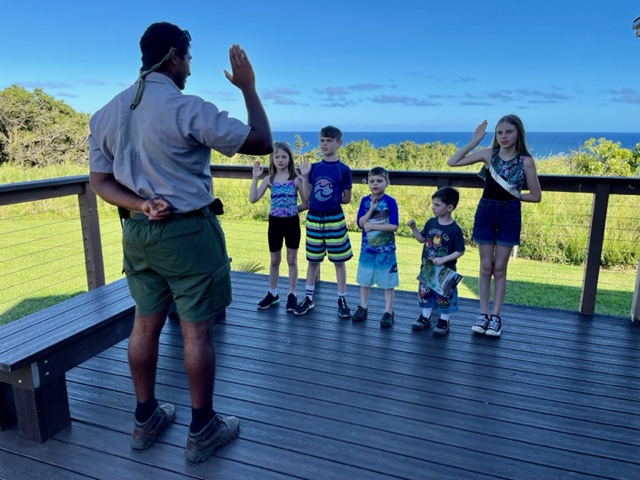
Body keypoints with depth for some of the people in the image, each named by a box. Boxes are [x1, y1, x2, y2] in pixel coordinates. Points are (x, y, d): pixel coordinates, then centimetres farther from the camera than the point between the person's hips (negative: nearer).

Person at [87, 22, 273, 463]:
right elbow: (262, 143, -13)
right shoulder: (188, 109, -16)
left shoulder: (106, 114, 6)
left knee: (145, 324, 16)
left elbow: (101, 182, 6)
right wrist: (248, 87, -2)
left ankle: (145, 419, 32)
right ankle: (203, 431, 19)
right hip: (187, 232, -7)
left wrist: (141, 205, -7)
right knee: (197, 331, 4)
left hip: (137, 231, 7)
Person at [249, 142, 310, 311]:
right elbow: (253, 199, -7)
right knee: (274, 260, 14)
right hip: (275, 223, 2)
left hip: (292, 223, -2)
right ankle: (272, 293, 28)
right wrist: (255, 178, -14)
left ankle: (292, 294, 22)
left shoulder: (296, 178, -6)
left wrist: (304, 177, -21)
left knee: (292, 260, 9)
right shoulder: (269, 179, -1)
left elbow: (307, 200, -14)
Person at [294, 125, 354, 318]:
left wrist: (330, 199, 1)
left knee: (339, 260, 5)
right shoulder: (314, 167, 4)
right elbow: (308, 196, 5)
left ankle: (342, 300, 18)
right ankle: (308, 298, 24)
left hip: (335, 219, -3)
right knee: (312, 259, 12)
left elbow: (346, 199, 0)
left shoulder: (343, 170, -5)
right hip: (313, 219, 3)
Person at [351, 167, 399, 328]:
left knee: (388, 281, 5)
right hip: (367, 247, 4)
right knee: (364, 278, 14)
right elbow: (360, 223, -5)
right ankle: (362, 308, 28)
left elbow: (394, 226, -16)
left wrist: (372, 226, -18)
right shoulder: (365, 200, 1)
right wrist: (371, 209, -16)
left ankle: (388, 312, 16)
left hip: (385, 249, -4)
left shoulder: (390, 201, -10)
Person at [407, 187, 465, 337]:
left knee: (444, 296, 7)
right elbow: (422, 239, 8)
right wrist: (414, 228, -8)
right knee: (425, 293, 16)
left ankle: (443, 322, 23)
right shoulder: (431, 222, -2)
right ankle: (425, 318, 32)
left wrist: (443, 259, -22)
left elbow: (460, 251, -14)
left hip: (445, 271, -5)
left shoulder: (455, 229, -17)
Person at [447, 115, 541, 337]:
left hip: (510, 215, -1)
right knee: (486, 267, 7)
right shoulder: (489, 154, -3)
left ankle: (496, 317, 16)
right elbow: (452, 162, -6)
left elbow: (536, 196, -1)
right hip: (485, 212, 1)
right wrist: (474, 141, -11)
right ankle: (483, 314, 17)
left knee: (499, 268, 6)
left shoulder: (526, 161, -6)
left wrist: (510, 196, -2)